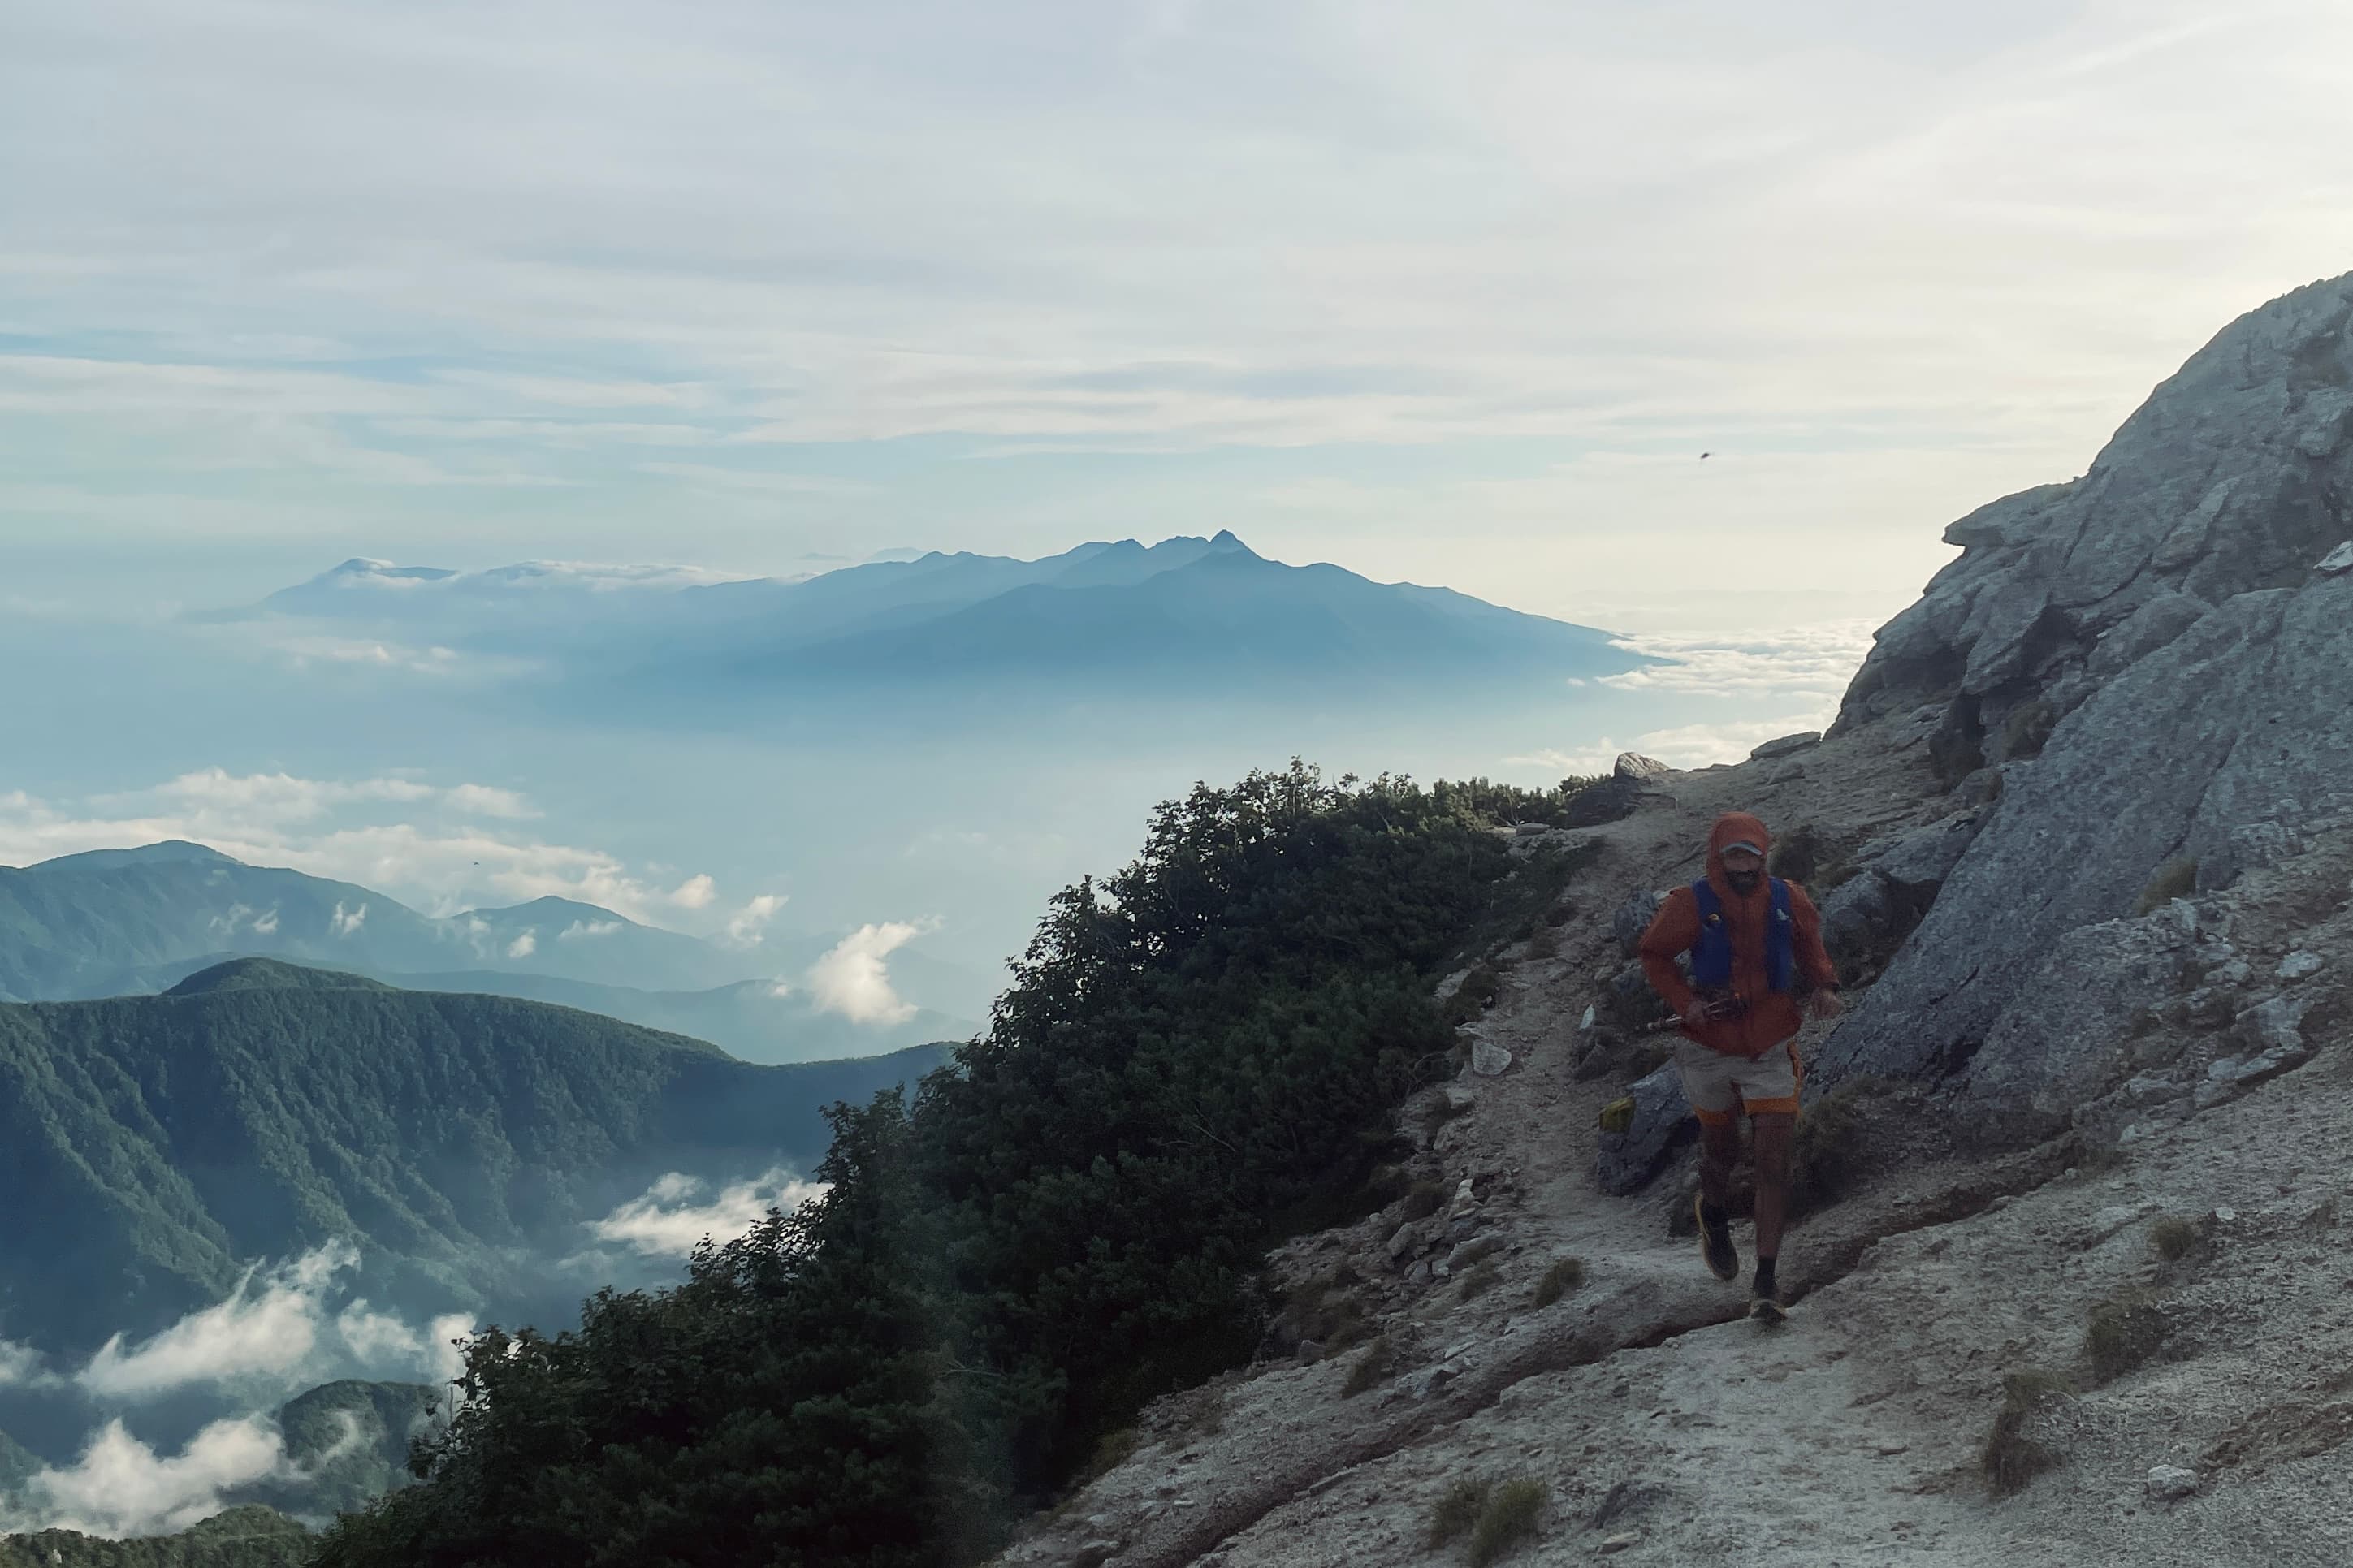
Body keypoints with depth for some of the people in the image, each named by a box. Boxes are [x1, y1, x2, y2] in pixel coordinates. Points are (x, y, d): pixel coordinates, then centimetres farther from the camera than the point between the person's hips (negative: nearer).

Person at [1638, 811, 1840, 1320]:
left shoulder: (1789, 901, -5)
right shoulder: (1691, 905, -11)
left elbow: (1810, 948, 14)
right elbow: (1655, 955, 0)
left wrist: (1823, 987, -5)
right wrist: (1684, 1001, -15)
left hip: (1771, 1051, 0)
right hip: (1709, 1049, 0)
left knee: (1773, 1160, -9)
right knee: (1720, 1147, 18)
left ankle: (1766, 1282, -6)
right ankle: (1714, 1214, 54)